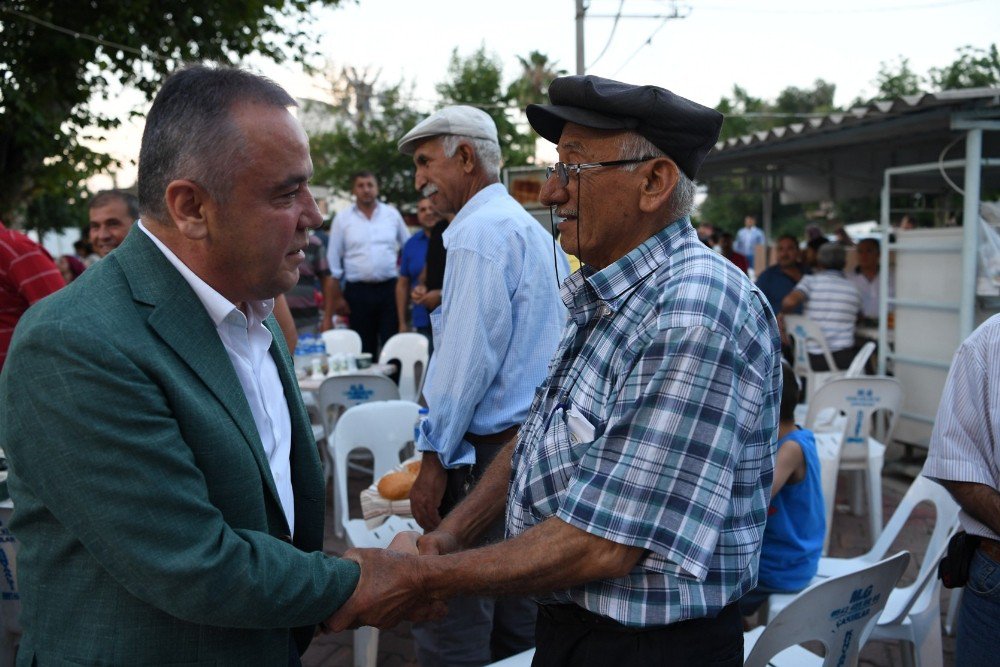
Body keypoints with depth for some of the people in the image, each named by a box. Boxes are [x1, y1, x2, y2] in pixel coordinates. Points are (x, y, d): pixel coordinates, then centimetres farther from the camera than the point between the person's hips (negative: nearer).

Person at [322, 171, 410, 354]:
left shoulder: (392, 214, 7)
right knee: (364, 348, 6)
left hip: (389, 289, 0)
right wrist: (337, 297, 1)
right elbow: (333, 262, 4)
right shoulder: (342, 218, 4)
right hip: (358, 292, 0)